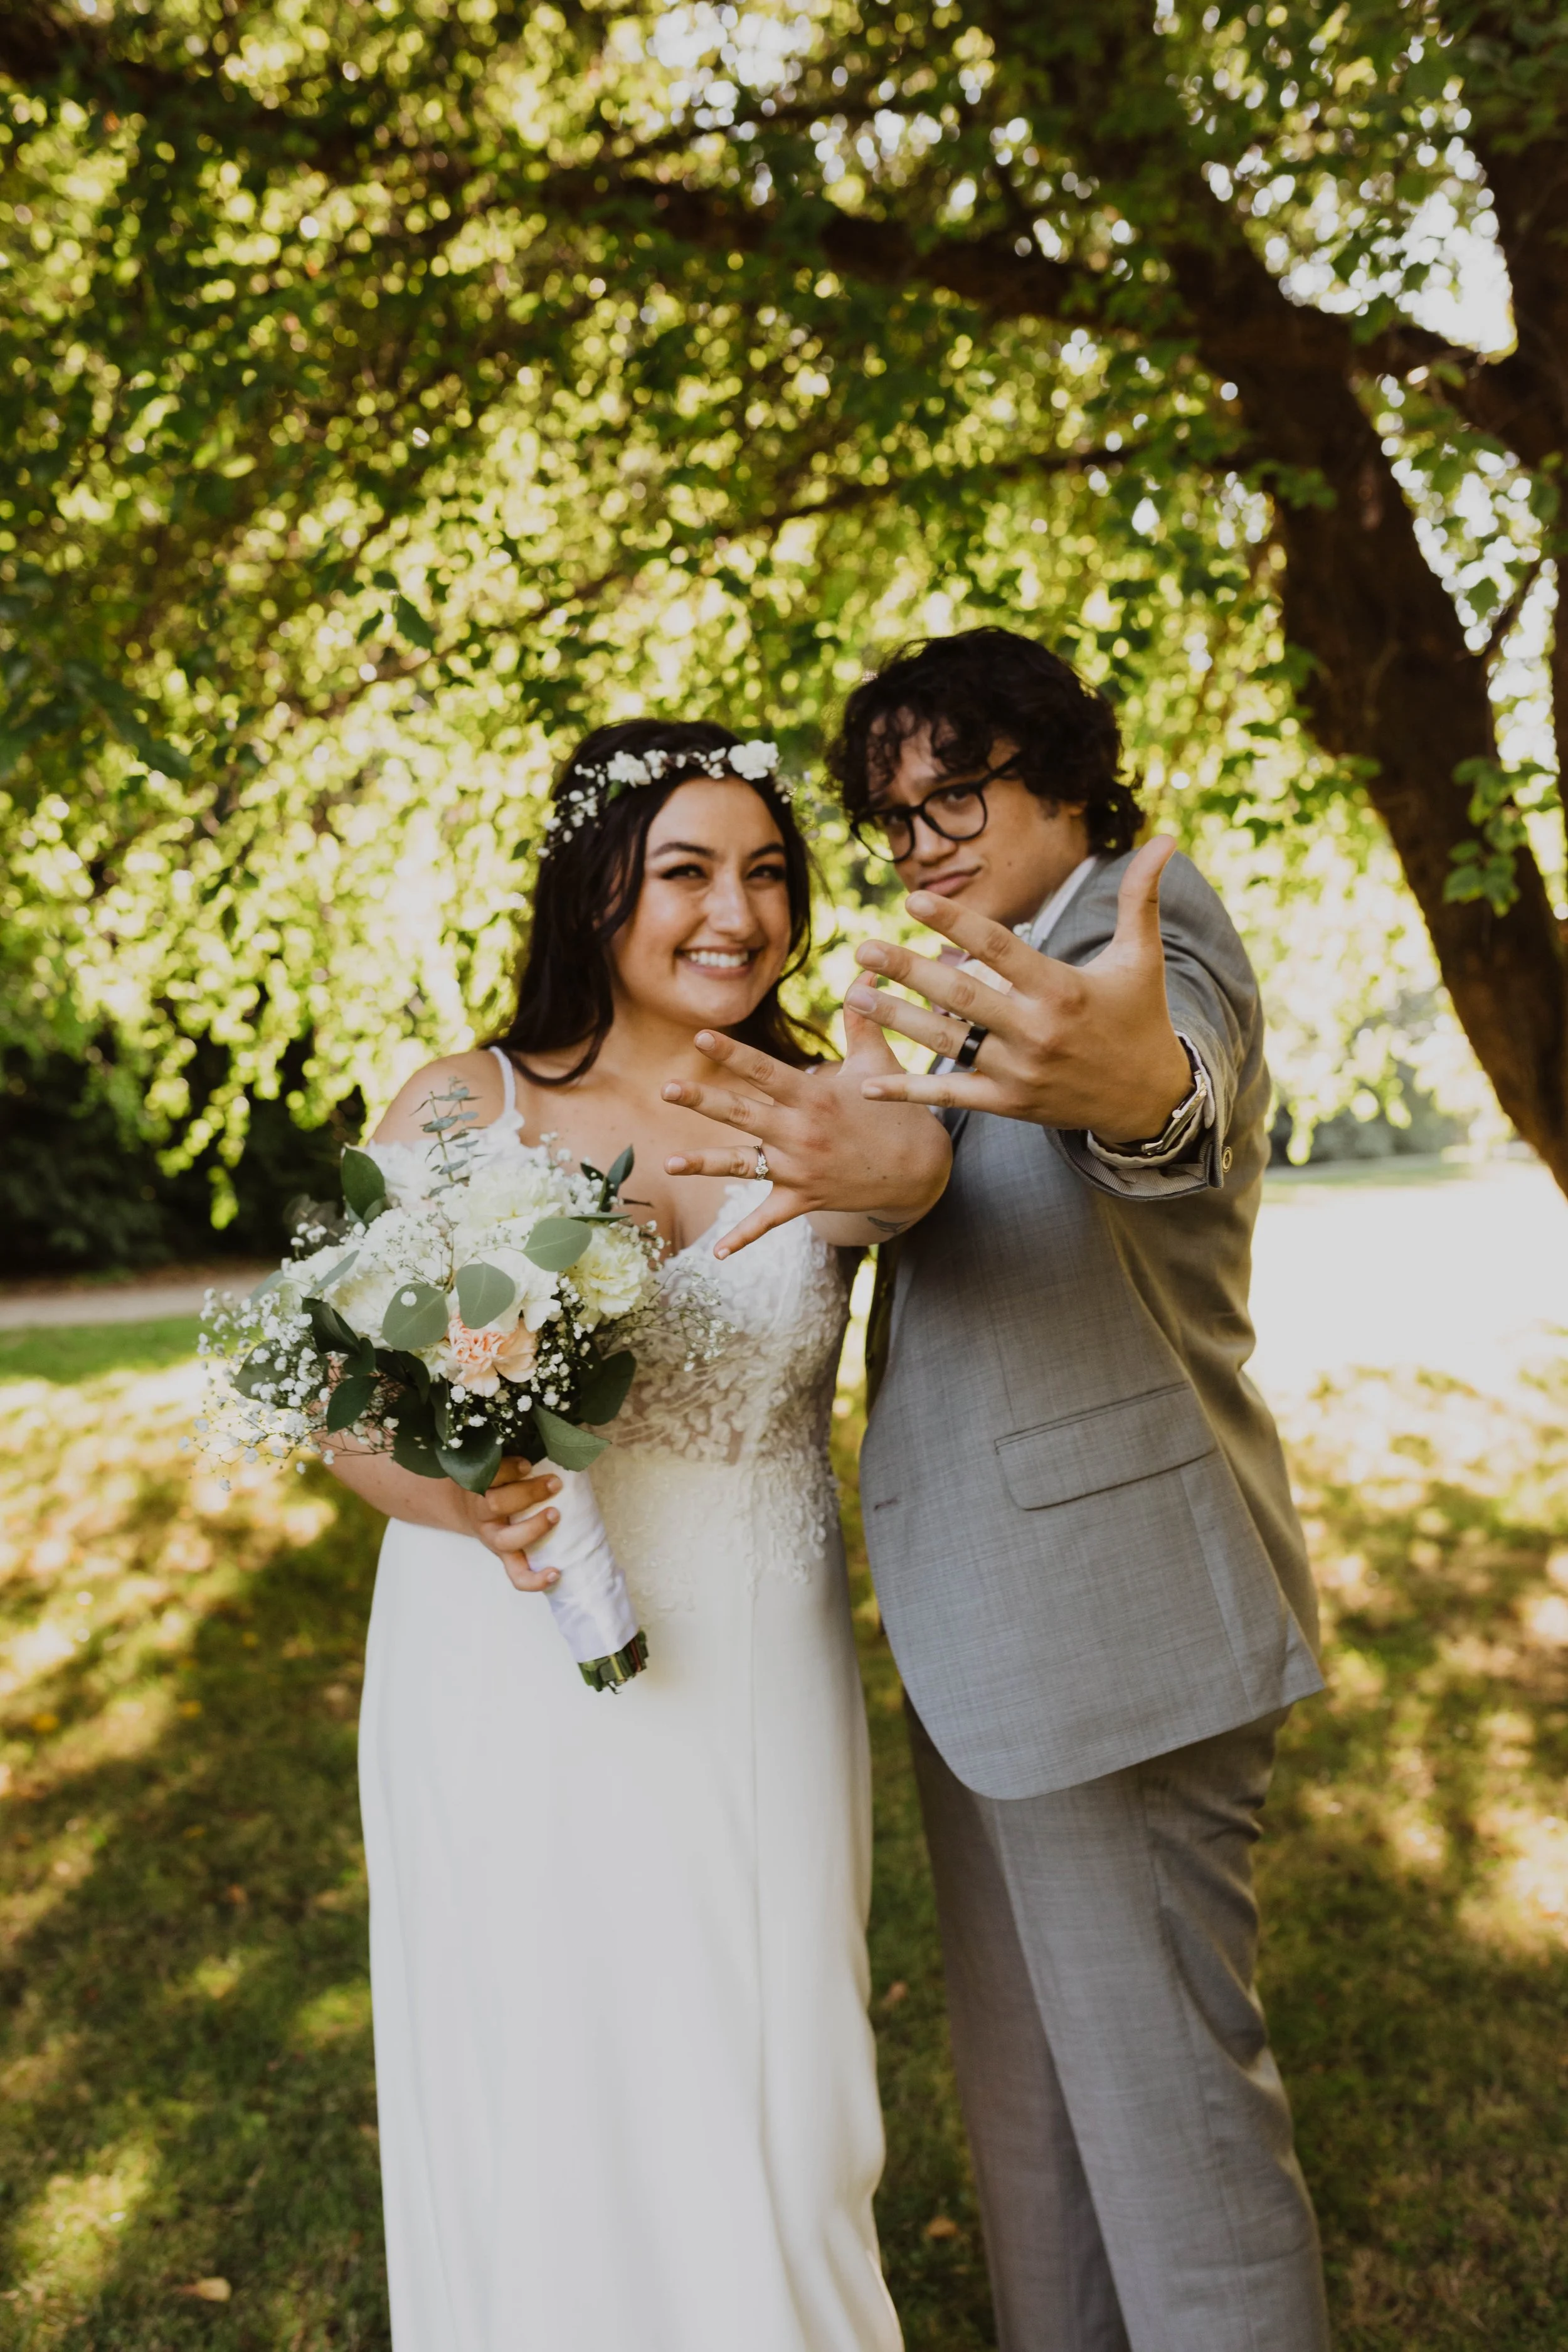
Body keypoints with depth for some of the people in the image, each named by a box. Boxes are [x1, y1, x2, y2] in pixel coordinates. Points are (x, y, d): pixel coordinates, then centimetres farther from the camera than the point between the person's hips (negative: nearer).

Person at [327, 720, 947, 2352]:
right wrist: (460, 1498, -19)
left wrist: (888, 1158, -49)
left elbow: (903, 1173, -25)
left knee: (763, 2118, 13)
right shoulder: (460, 1108, -1)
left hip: (753, 1692, 1)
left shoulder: (825, 1107, 0)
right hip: (505, 1687, 0)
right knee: (539, 2111, 13)